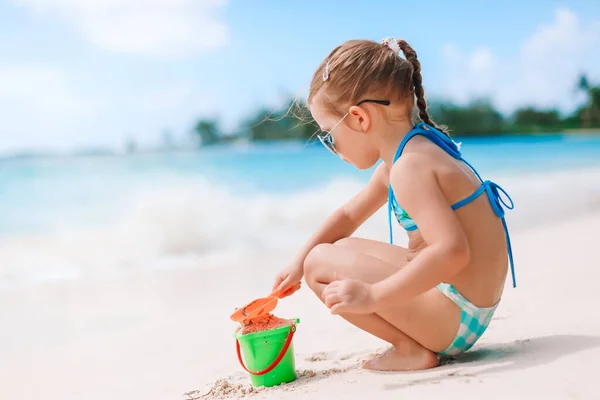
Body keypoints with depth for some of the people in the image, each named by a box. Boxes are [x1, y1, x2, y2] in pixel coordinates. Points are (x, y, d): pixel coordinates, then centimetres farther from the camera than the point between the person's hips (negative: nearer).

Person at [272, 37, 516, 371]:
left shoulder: (409, 167, -22)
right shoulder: (415, 149, 10)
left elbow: (452, 251, -33)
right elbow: (349, 215, 20)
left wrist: (373, 296, -33)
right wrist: (299, 263, 21)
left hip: (456, 315, -10)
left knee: (321, 263, -11)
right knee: (342, 250, 21)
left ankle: (411, 349, -7)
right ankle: (414, 341, 12)